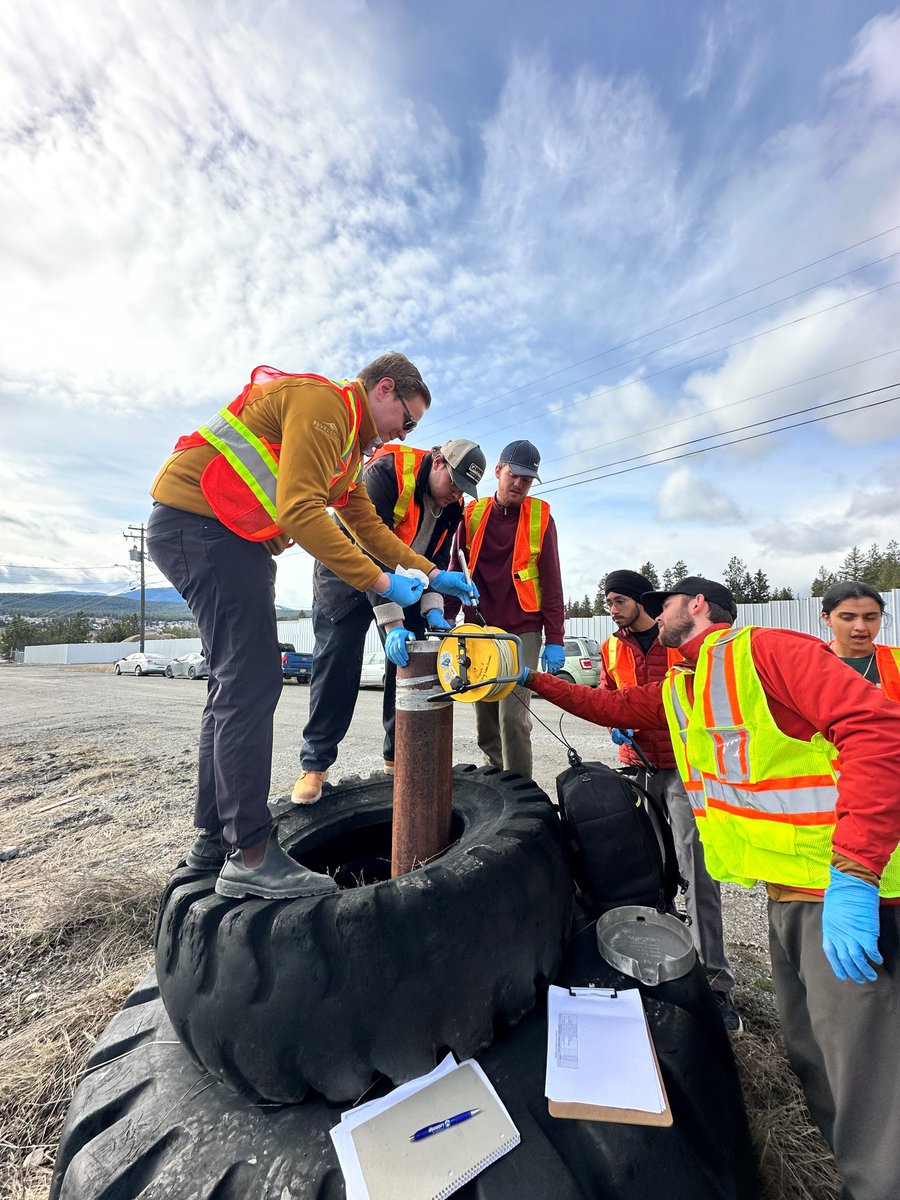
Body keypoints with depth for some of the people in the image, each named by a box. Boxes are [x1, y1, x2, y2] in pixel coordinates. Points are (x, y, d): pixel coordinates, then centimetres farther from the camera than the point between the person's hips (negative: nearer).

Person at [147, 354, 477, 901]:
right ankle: (251, 855, -4)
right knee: (252, 682, -13)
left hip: (238, 538, 11)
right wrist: (381, 580, -21)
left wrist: (431, 574, 11)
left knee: (238, 682, 10)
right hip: (200, 520, -11)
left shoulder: (351, 442, 21)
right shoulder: (322, 401, -11)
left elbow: (369, 525, 18)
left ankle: (215, 836, 21)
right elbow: (299, 511, -24)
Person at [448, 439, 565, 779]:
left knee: (513, 718, -10)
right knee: (485, 721, 9)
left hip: (523, 632, -2)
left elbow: (551, 583, 1)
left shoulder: (540, 516, 2)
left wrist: (555, 640, -4)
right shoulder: (472, 514, 7)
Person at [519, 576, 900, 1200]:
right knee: (811, 1058, 20)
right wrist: (534, 680, 19)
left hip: (847, 891, -8)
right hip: (788, 892, 9)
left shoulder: (767, 650, -15)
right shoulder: (676, 692, 12)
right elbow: (615, 707, 21)